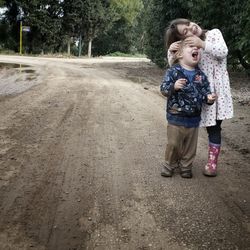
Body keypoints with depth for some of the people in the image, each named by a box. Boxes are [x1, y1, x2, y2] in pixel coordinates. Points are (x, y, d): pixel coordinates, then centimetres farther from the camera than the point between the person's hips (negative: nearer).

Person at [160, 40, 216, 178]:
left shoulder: (200, 75, 3)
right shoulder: (173, 72, -10)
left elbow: (205, 90, 10)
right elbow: (163, 89, -14)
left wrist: (209, 98, -11)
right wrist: (173, 87, -33)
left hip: (194, 118, 4)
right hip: (176, 117, -4)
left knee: (190, 145, 14)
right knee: (173, 143, 6)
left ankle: (186, 166, 33)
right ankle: (169, 165, 28)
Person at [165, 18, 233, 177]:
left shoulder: (214, 33, 1)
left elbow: (223, 52, -13)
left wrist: (202, 44, -22)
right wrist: (171, 52, -15)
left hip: (215, 89, -3)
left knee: (213, 126, 0)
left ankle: (212, 163, 7)